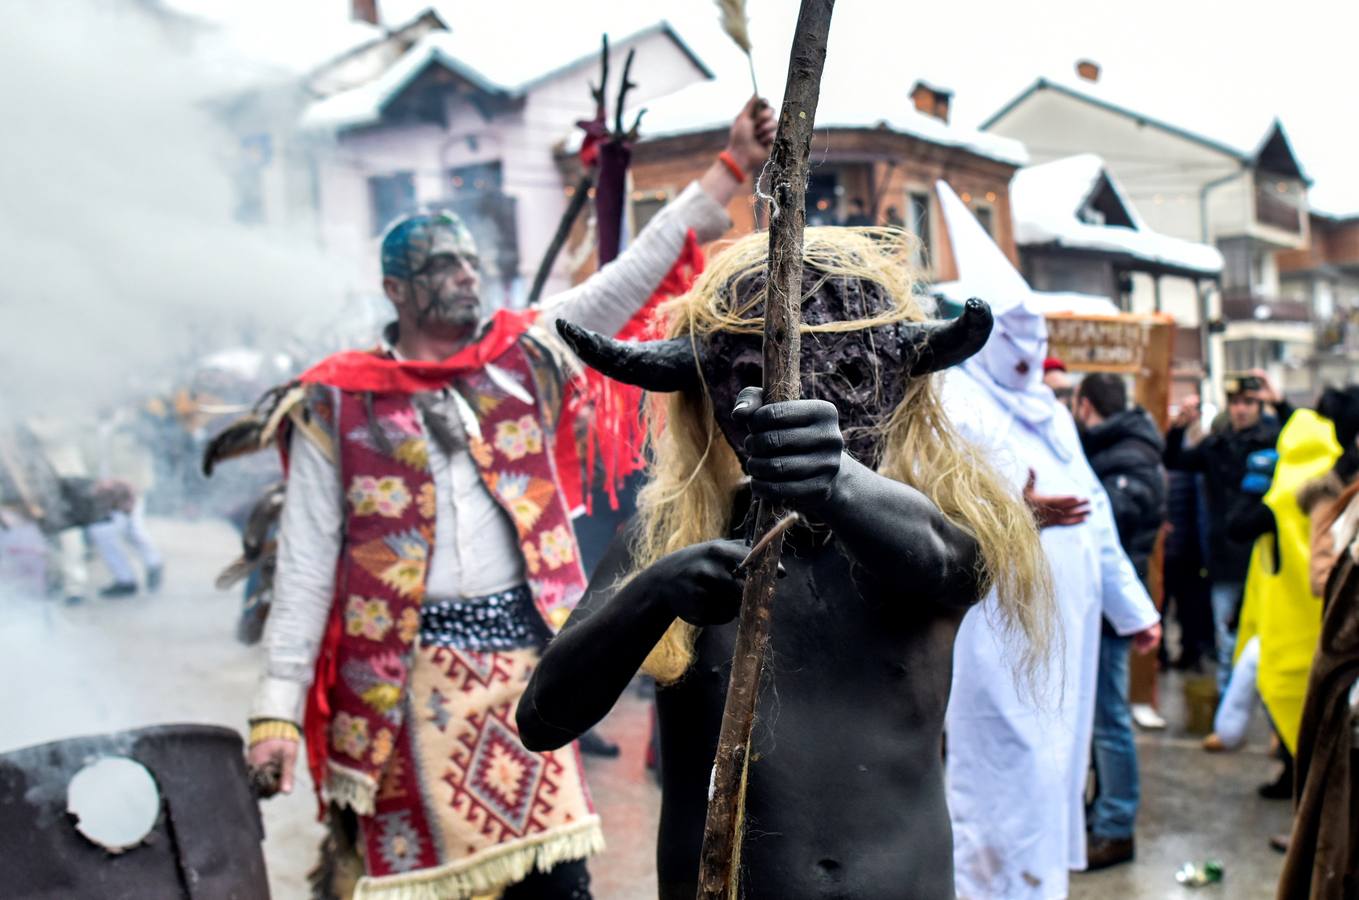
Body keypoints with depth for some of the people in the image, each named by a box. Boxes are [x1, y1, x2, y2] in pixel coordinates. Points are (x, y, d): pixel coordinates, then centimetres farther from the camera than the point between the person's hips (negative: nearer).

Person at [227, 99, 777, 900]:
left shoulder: (525, 356, 8)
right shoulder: (338, 404, -1)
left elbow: (633, 277, 3)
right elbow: (306, 562, -2)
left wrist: (731, 168, -2)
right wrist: (279, 710, -7)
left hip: (524, 646, 3)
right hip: (404, 667, -2)